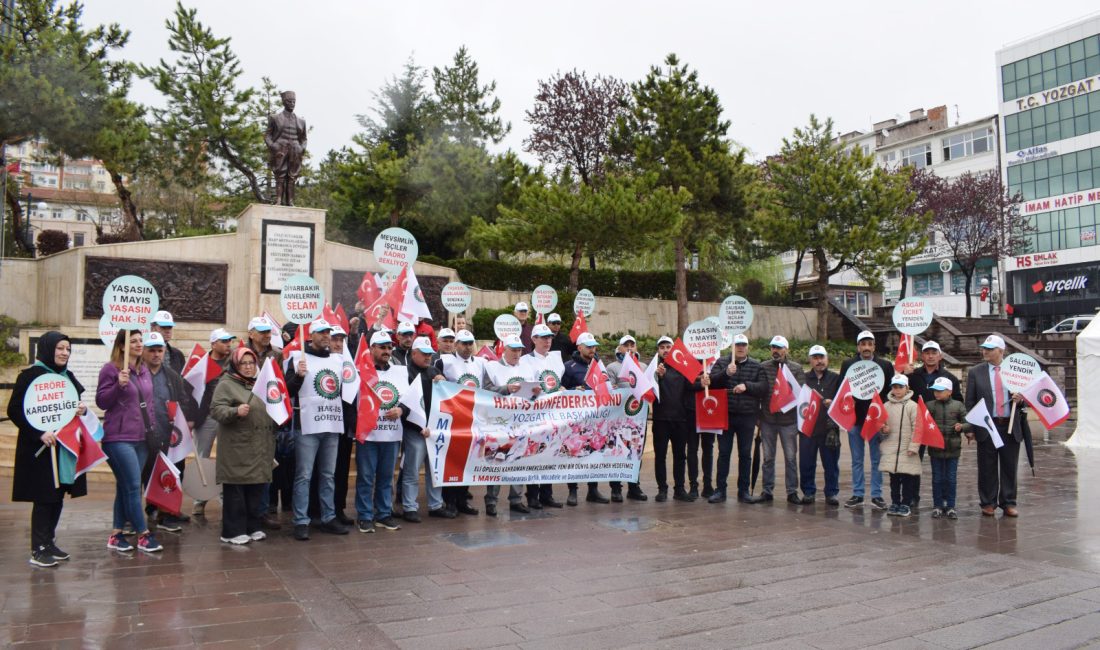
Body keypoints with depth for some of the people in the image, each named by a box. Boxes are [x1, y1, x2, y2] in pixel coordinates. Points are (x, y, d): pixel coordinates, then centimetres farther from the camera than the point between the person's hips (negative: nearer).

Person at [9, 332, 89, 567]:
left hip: (65, 445, 6)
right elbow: (14, 410, -12)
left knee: (58, 497, 10)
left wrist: (82, 410, -3)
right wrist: (39, 433, -21)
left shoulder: (68, 376, 11)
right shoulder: (30, 375, -9)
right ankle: (38, 550, 6)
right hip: (40, 448, -6)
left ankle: (49, 542, 21)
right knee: (43, 498, -3)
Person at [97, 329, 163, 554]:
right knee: (133, 486, -7)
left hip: (141, 437, 7)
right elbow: (101, 402, -10)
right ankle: (144, 535, 0)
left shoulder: (144, 370, 13)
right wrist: (119, 385, -25)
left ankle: (116, 534, 19)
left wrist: (152, 429, 18)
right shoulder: (110, 369, -8)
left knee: (125, 487, 11)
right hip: (119, 437, -7)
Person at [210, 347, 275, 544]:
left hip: (260, 449, 7)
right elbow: (216, 409, -14)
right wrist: (235, 412, -28)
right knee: (236, 490, -1)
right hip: (237, 448, -6)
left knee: (257, 490, 11)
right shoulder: (226, 384, -3)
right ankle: (233, 531, 7)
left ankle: (254, 527, 22)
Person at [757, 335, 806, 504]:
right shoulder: (763, 367, 4)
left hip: (789, 419, -1)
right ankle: (767, 490, 17)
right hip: (767, 419, 1)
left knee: (791, 457, 4)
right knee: (768, 457, 9)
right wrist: (757, 414, -2)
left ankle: (792, 491, 13)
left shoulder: (796, 369, 3)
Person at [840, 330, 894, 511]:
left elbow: (891, 391, 2)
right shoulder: (847, 365, 6)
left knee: (876, 460, 4)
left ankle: (876, 496, 11)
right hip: (855, 418, 1)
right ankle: (858, 495, 15)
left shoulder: (885, 365, 4)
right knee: (857, 460, 8)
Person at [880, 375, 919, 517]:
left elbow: (917, 428, -8)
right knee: (893, 478, 10)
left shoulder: (912, 406, -5)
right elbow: (881, 425, 16)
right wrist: (883, 430, -7)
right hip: (890, 449, 4)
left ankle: (906, 504, 13)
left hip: (907, 450, -3)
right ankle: (895, 502, 20)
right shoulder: (886, 406, 7)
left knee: (907, 478, 2)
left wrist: (913, 446, -13)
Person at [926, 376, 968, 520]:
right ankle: (937, 506, 16)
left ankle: (950, 506, 16)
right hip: (935, 448, 0)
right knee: (937, 479, 8)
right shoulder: (929, 405, 1)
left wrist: (962, 427, -17)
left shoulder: (957, 405, -1)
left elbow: (968, 423, 2)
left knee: (951, 479, 7)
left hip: (953, 448, 0)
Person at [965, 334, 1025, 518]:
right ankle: (988, 503, 14)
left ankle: (1008, 503, 19)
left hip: (1011, 426, 1)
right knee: (987, 468, 4)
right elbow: (970, 402, 2)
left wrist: (1020, 398, -10)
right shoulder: (975, 372, 3)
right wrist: (970, 428, -4)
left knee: (1009, 467, 7)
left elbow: (1024, 395, 15)